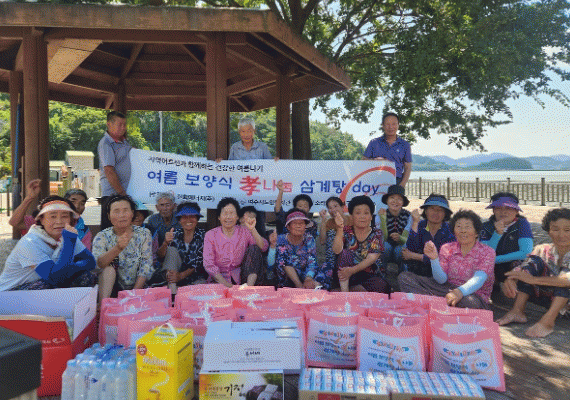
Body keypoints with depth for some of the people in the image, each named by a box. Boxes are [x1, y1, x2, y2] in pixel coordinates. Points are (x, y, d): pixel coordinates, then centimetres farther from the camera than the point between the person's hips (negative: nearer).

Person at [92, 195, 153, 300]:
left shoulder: (144, 234, 0)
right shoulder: (102, 236, -2)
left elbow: (146, 265, -5)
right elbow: (96, 264, -21)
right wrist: (118, 248, -39)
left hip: (138, 287, -2)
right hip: (112, 288, 2)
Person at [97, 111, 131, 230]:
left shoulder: (124, 142, 16)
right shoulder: (105, 144, -10)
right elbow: (109, 171, -17)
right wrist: (121, 192, -19)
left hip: (125, 193, 8)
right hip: (112, 194, -8)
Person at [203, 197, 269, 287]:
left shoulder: (244, 232, 3)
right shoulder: (210, 235, 0)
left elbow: (263, 247, -11)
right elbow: (208, 264, -8)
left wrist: (252, 230, -26)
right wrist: (225, 283, -23)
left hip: (241, 277, 3)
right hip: (219, 278, -3)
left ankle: (250, 286, -28)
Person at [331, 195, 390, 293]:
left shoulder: (376, 234, 3)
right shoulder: (346, 231, 4)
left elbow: (372, 258, -12)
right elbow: (337, 251, -15)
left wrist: (353, 270, -27)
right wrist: (340, 229, -29)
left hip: (372, 276, 0)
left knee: (381, 286, -31)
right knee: (345, 252, -23)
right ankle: (344, 291, -29)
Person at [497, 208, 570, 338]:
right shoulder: (543, 250, 1)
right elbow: (521, 268, -13)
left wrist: (534, 279, -40)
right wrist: (510, 279, -36)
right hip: (550, 298, 4)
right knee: (534, 260, -15)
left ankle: (548, 320, -38)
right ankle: (517, 312, -24)